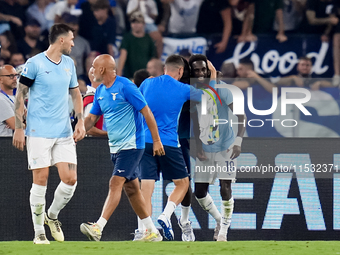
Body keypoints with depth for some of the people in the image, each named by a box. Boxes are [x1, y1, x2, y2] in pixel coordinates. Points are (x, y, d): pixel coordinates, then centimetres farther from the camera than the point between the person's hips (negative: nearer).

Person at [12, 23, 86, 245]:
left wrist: (81, 122, 11)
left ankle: (52, 215, 22)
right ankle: (39, 232, 6)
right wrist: (19, 128, -8)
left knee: (70, 179, -4)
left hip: (64, 133, 5)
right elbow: (20, 95, -4)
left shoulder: (69, 64, 11)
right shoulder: (35, 63, -7)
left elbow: (76, 93, 22)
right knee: (41, 180, -5)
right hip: (39, 132, -5)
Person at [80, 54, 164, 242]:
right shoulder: (100, 91, 10)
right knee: (131, 188, 11)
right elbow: (92, 118, 16)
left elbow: (146, 112, -13)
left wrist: (156, 141, -14)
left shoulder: (125, 87, -14)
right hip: (116, 147, 9)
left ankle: (98, 228, -28)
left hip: (131, 145, -9)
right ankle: (152, 232, 19)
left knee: (116, 183, -18)